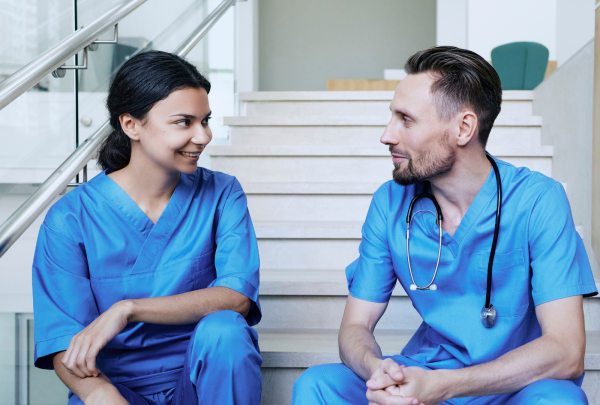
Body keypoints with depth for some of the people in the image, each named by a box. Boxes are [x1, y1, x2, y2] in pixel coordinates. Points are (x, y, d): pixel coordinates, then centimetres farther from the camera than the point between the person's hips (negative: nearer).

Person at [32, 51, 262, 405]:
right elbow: (63, 343, -11)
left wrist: (128, 309, -24)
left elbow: (238, 296, -14)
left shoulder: (222, 194, 0)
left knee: (223, 329, -29)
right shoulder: (70, 218, -5)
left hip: (206, 373, 3)